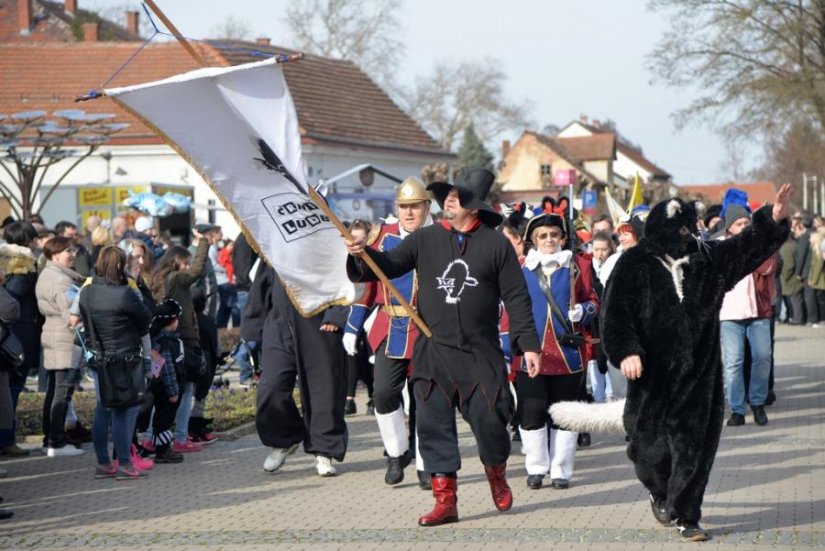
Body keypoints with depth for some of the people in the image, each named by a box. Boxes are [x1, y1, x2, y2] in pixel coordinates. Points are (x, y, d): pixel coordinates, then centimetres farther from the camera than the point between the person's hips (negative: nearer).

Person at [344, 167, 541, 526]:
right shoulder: (425, 239, 6)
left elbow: (516, 297, 1)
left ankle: (496, 471, 28)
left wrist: (528, 343, -3)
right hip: (433, 351, 2)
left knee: (488, 419, -3)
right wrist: (362, 255, -19)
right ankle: (445, 500, 7)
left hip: (481, 353, -2)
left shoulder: (496, 244, 0)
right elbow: (389, 265, 1)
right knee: (433, 424, 0)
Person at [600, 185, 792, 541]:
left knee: (694, 444, -1)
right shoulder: (634, 265, -4)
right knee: (651, 443, 3)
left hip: (698, 371, 3)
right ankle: (660, 494, 33)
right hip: (653, 371, -2)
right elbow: (615, 311, -8)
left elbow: (746, 248, 6)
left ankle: (685, 515, 8)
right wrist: (626, 351, -21)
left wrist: (773, 219, -11)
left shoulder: (706, 258, 7)